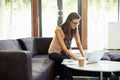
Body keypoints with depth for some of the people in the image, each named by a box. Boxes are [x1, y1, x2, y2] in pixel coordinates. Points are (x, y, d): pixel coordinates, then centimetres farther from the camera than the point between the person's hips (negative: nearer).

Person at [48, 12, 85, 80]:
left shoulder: (75, 28, -7)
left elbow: (79, 44, -11)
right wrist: (76, 58, -38)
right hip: (54, 52, -4)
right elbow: (64, 48, -29)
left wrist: (83, 56, -26)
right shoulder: (59, 30, -25)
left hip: (66, 53, 4)